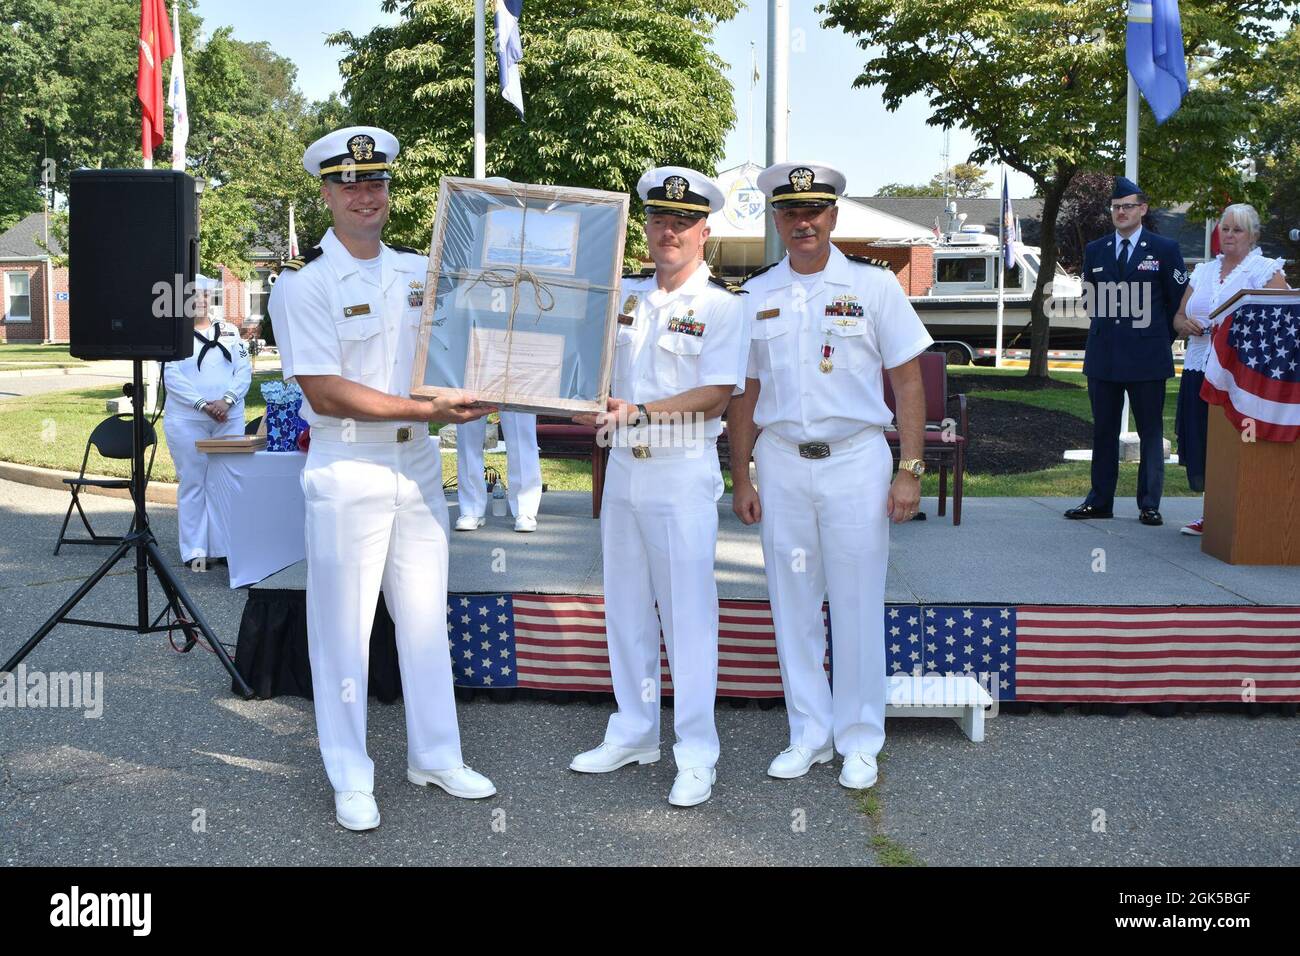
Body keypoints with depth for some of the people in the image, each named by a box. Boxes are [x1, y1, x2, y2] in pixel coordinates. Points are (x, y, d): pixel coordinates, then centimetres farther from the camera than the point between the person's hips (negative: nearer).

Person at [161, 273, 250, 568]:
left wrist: (227, 400, -11)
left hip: (229, 419, 3)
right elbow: (172, 377, -6)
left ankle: (225, 546, 7)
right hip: (187, 420, -3)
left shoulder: (229, 331, 13)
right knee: (193, 484, -1)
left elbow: (244, 370, 5)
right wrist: (203, 405, -15)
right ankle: (195, 550, 2)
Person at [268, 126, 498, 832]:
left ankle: (435, 757, 28)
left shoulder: (421, 271, 8)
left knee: (426, 617, 13)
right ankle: (350, 781, 16)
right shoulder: (304, 283, -9)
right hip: (347, 473, -5)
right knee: (344, 628, 3)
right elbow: (326, 393, -17)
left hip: (418, 465, 6)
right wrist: (427, 408, -21)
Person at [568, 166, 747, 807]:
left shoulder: (720, 304, -5)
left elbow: (716, 395, -12)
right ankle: (634, 734, 26)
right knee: (625, 608, 13)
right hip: (622, 467, 6)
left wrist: (639, 411, -21)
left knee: (688, 614, -3)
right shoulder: (623, 295, 11)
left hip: (683, 472, -6)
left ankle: (696, 756, 6)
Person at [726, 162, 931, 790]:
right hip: (779, 462, 3)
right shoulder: (756, 294, 7)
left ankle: (860, 742, 17)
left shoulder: (873, 284, 0)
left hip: (855, 461, -2)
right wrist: (740, 479, 7)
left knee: (858, 607, 2)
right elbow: (744, 391, 10)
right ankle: (809, 735, 22)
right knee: (792, 605, 8)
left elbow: (908, 380, 0)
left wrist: (910, 471, -7)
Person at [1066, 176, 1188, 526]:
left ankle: (1149, 505, 8)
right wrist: (1106, 329, 13)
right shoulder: (1095, 251, 10)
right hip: (1103, 356, 3)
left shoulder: (1164, 249, 1)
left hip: (1147, 357, -3)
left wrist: (1161, 339, 5)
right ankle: (1099, 501, 14)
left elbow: (1179, 300, 5)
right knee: (1103, 431, 8)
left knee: (1151, 432, 2)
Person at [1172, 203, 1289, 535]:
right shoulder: (1203, 272, 19)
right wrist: (1186, 325, -3)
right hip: (1199, 370, 5)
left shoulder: (1266, 270, 3)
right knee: (1201, 442, 3)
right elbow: (1178, 317, 21)